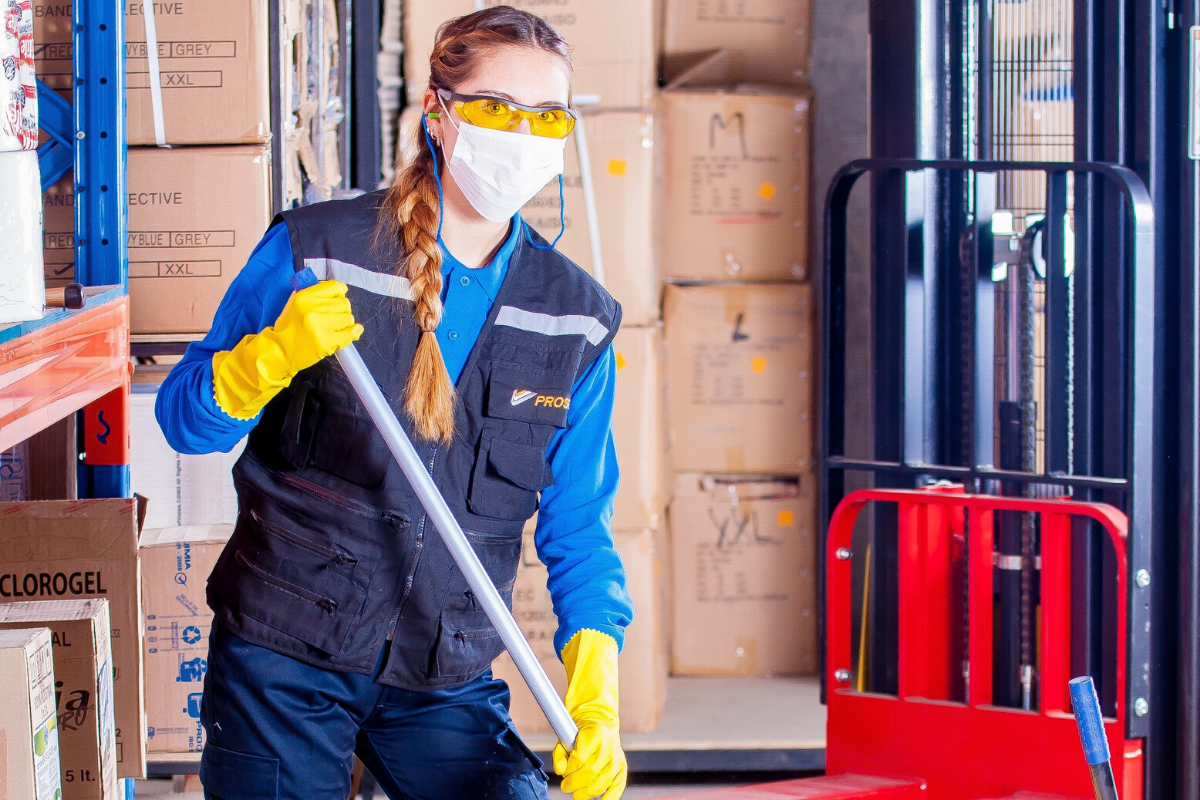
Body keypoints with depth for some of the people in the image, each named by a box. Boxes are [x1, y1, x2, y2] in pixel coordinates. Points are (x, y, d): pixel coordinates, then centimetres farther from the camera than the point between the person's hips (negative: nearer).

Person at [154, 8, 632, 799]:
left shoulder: (578, 320, 3)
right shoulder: (315, 251, -6)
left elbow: (578, 526, 5)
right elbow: (185, 421, -1)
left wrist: (595, 694, -10)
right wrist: (272, 357, -23)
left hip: (445, 679, 2)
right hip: (282, 655, -2)